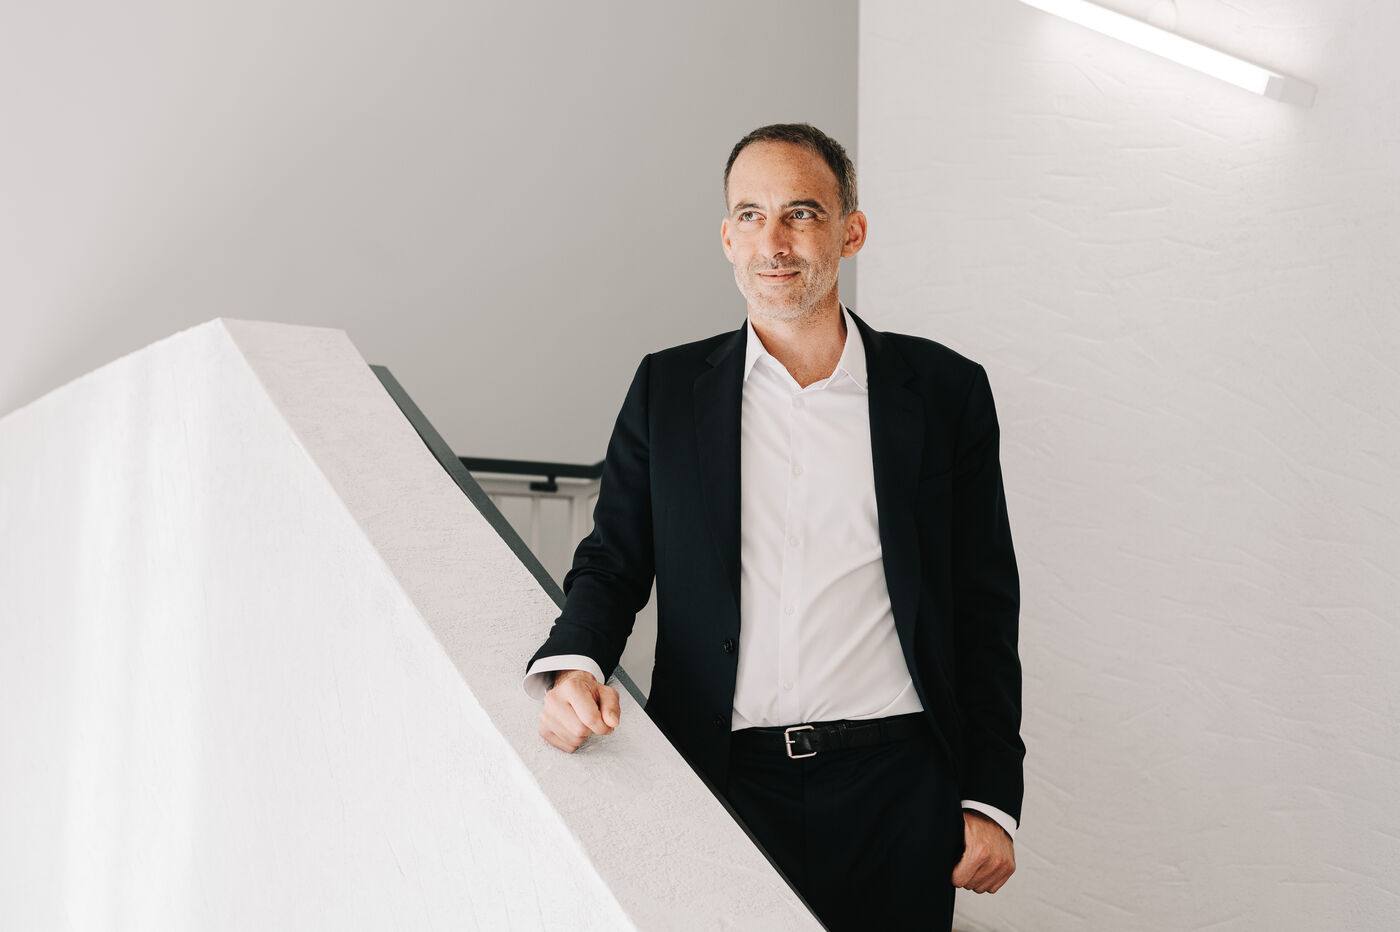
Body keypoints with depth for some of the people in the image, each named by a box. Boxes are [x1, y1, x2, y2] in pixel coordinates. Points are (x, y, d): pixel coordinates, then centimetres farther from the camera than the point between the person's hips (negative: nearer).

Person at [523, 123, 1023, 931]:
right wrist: (573, 666, -13)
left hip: (896, 791, 0)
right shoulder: (667, 389, 5)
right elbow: (614, 561, 9)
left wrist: (993, 800, 1)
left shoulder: (945, 391, 2)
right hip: (722, 779, 1)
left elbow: (986, 607, 4)